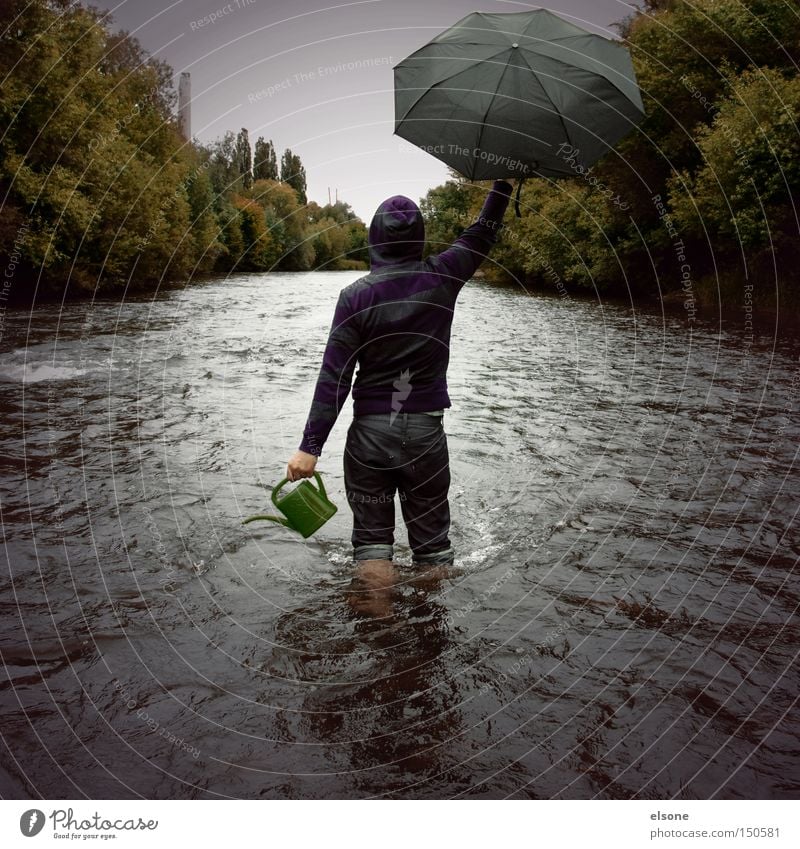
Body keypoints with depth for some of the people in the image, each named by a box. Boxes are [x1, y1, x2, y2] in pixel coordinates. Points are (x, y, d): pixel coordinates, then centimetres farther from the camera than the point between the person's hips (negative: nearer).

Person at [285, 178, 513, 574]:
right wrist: (505, 179, 23)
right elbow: (484, 230, 12)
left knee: (372, 537, 10)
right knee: (432, 541, 14)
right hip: (427, 431, 2)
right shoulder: (441, 278, -4)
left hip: (369, 433, -1)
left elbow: (334, 377, -12)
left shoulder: (355, 296, -9)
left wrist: (310, 446, -8)